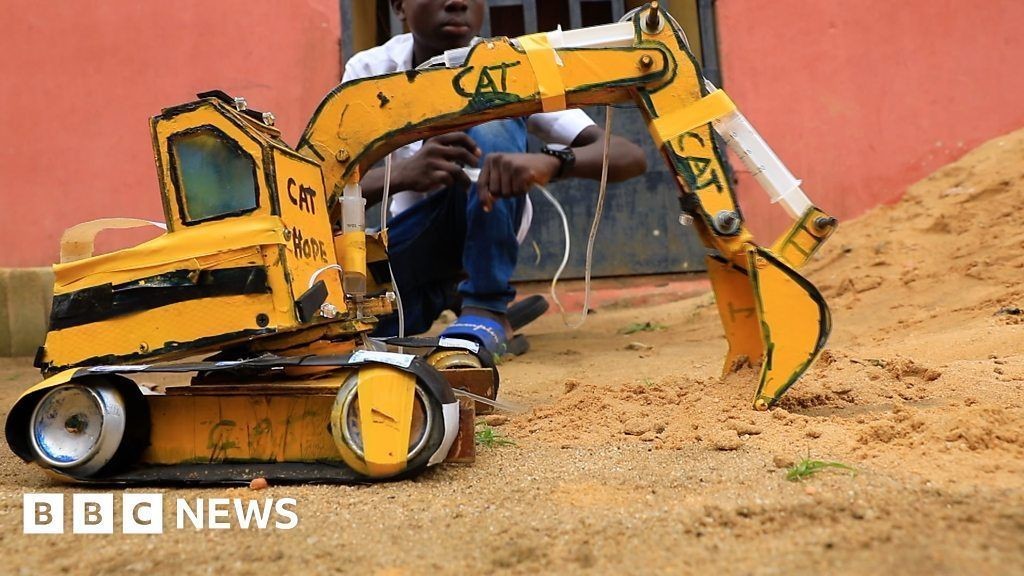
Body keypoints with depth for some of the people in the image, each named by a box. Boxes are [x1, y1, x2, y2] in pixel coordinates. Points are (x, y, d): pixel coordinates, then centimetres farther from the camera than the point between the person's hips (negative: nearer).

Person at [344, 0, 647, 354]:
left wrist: (550, 161, -50)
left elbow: (630, 156, -28)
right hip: (415, 232, 2)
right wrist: (402, 174, -45)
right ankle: (447, 292, 6)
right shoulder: (369, 71, -14)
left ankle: (487, 310, -26)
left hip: (486, 225, -2)